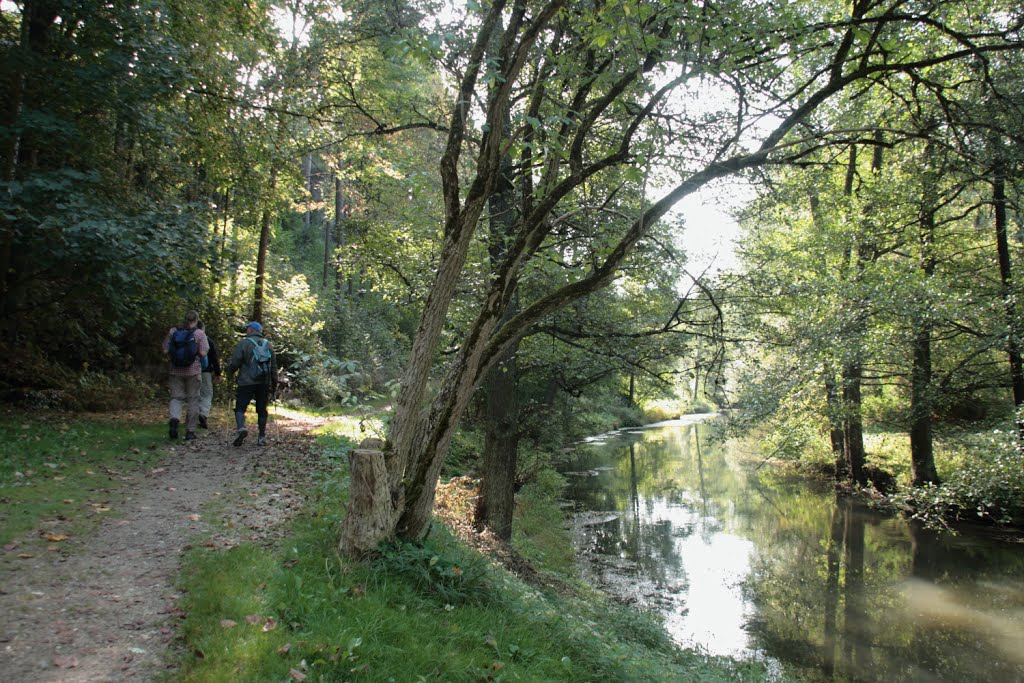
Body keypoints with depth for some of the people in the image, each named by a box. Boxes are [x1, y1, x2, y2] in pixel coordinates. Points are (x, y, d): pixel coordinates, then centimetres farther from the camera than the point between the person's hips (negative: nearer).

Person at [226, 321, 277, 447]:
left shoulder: (244, 343, -3)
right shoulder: (268, 344, 11)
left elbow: (234, 363, -6)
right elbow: (274, 366, 13)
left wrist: (230, 368, 17)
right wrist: (274, 383, 20)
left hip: (246, 383, -4)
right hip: (264, 383, 4)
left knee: (240, 407, -1)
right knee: (262, 410, 9)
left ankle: (241, 428, -26)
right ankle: (262, 437, 9)